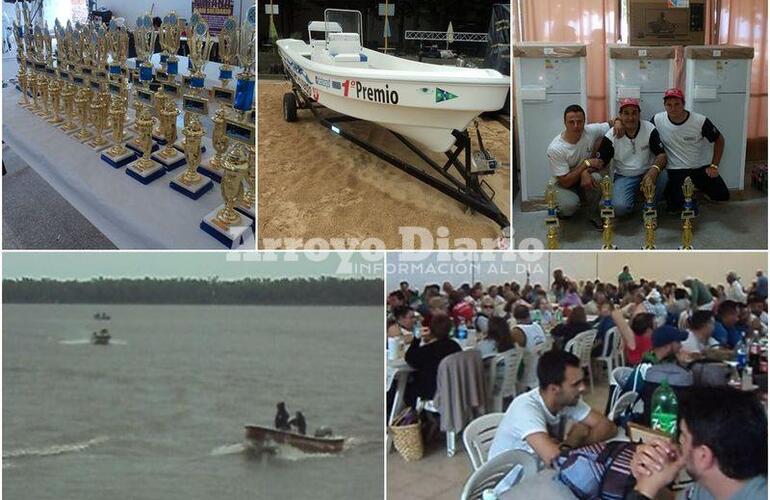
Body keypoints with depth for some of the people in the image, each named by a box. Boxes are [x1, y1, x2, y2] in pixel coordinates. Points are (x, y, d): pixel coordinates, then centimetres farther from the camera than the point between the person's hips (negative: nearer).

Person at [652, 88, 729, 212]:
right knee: (674, 208, -18)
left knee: (722, 196, -2)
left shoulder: (700, 121, -15)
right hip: (677, 170, -1)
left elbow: (719, 140, -1)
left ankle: (698, 186, 26)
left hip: (702, 167, 1)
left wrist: (714, 166, -7)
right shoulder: (657, 120, -14)